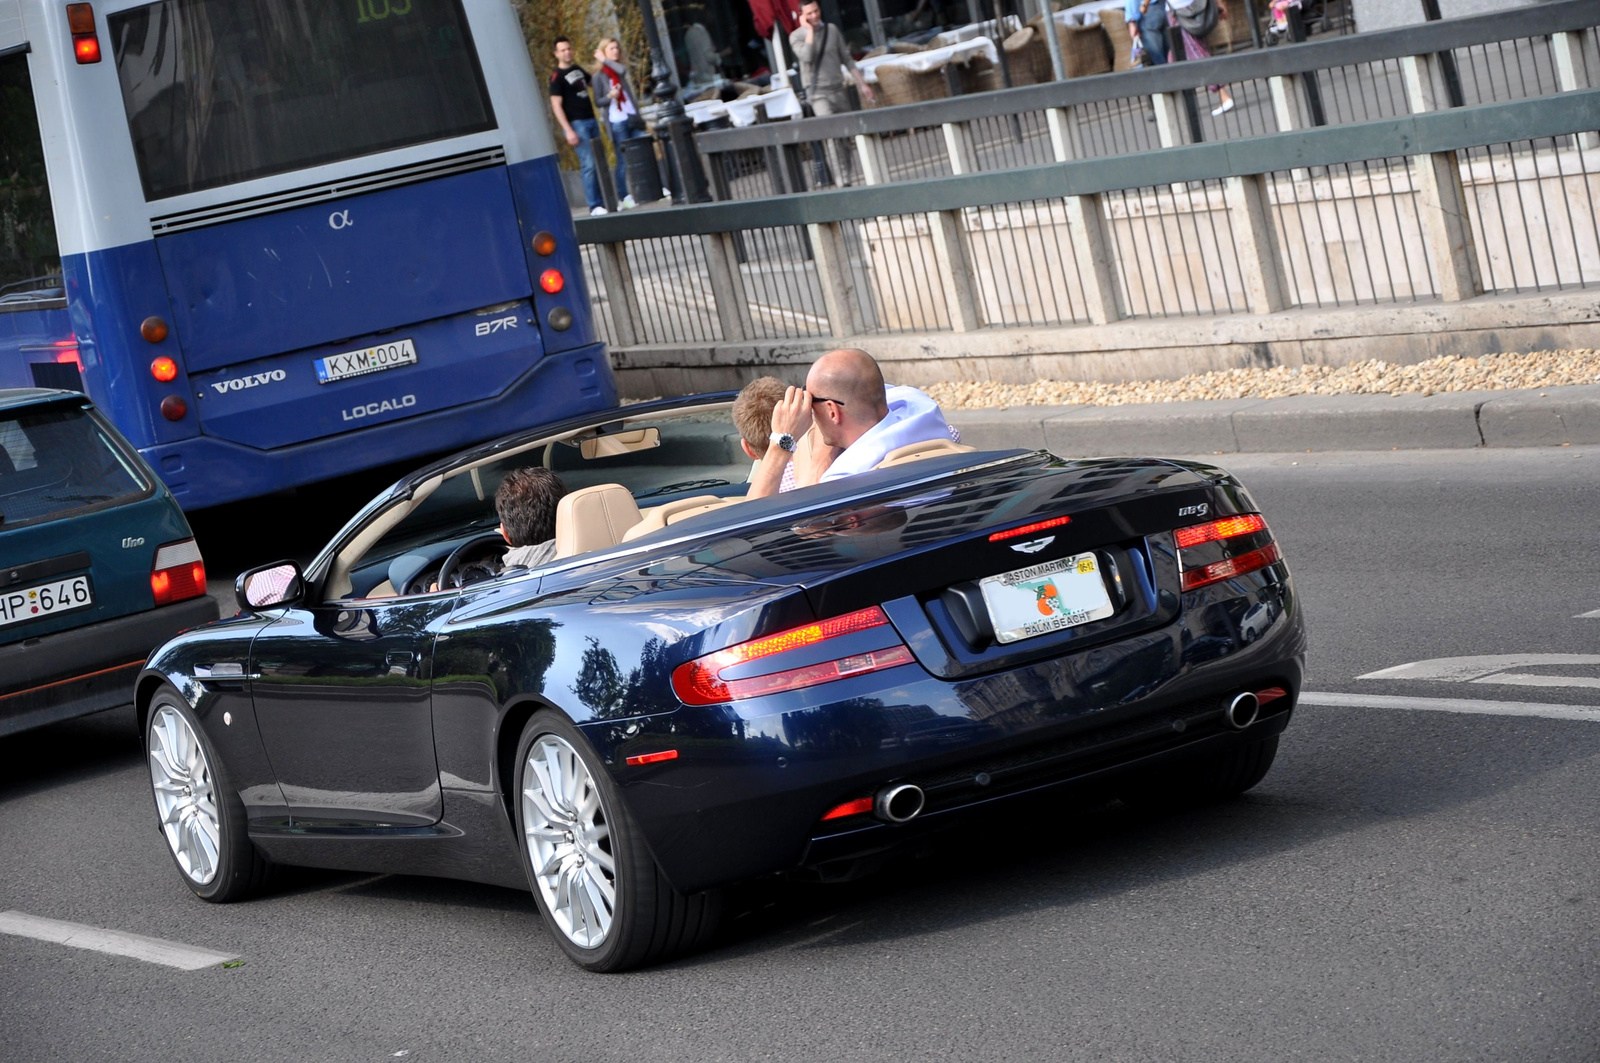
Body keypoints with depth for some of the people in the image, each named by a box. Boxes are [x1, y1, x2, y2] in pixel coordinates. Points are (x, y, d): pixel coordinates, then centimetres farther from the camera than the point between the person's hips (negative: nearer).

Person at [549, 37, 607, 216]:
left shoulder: (577, 69, 14)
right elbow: (556, 106, -13)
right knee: (589, 164, -12)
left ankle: (602, 201, 13)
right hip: (576, 124, -7)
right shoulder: (557, 77, -8)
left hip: (591, 120, 7)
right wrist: (568, 131, -20)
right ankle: (594, 205, -9)